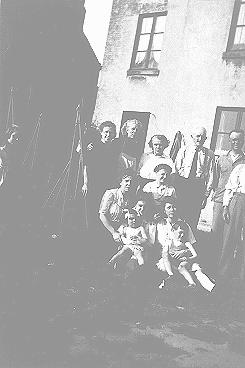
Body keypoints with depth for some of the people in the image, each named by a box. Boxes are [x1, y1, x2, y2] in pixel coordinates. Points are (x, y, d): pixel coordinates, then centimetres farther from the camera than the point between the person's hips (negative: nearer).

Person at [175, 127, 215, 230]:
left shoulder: (209, 154, 7)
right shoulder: (184, 150, 8)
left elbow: (210, 175, 5)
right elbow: (176, 168, 6)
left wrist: (206, 195, -1)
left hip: (198, 187, 0)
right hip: (182, 184, 0)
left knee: (193, 217, -1)